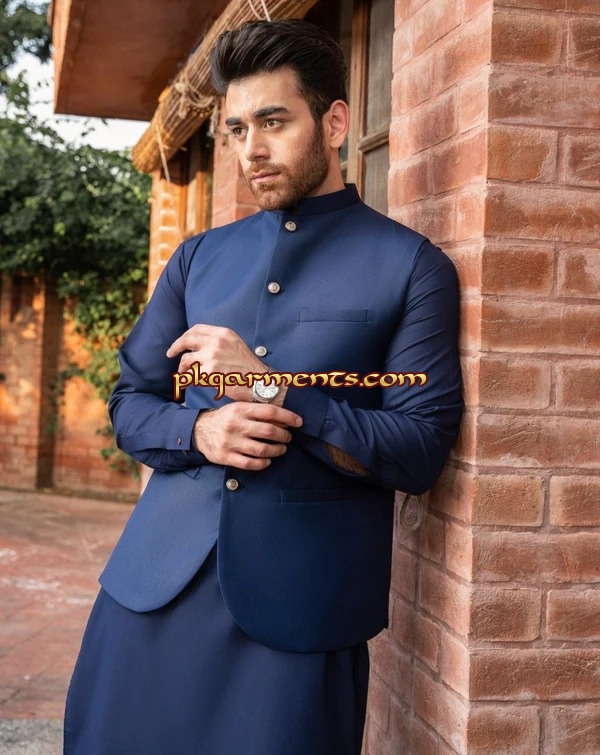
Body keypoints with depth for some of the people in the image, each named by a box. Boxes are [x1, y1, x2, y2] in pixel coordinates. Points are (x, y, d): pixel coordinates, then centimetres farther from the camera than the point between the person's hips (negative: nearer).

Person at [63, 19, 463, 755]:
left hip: (300, 604, -4)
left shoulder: (412, 268, -2)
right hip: (155, 582, 4)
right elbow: (129, 403, 14)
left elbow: (420, 451, -7)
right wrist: (198, 431, -9)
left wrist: (270, 389, -16)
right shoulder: (198, 257, 12)